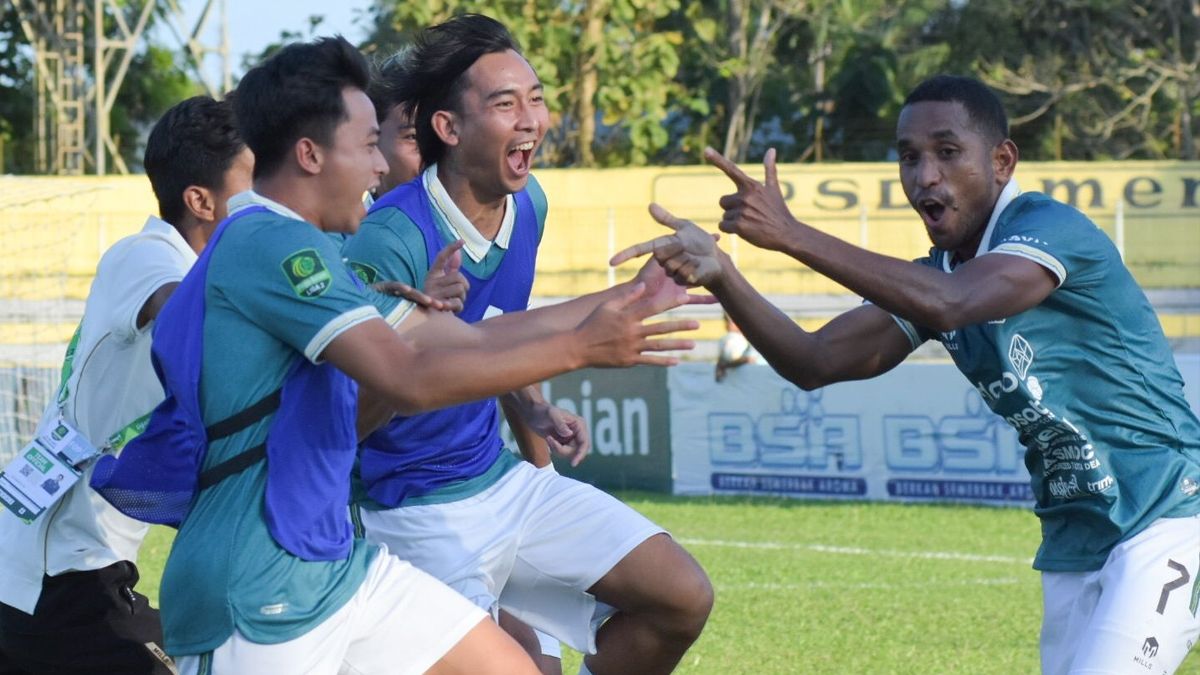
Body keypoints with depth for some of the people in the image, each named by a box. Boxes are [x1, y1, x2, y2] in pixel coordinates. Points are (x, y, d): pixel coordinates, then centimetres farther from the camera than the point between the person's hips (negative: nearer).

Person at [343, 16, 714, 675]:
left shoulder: (527, 205, 1)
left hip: (504, 476, 8)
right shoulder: (391, 238, -24)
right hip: (420, 513, -8)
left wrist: (532, 411, 7)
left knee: (682, 599, 3)